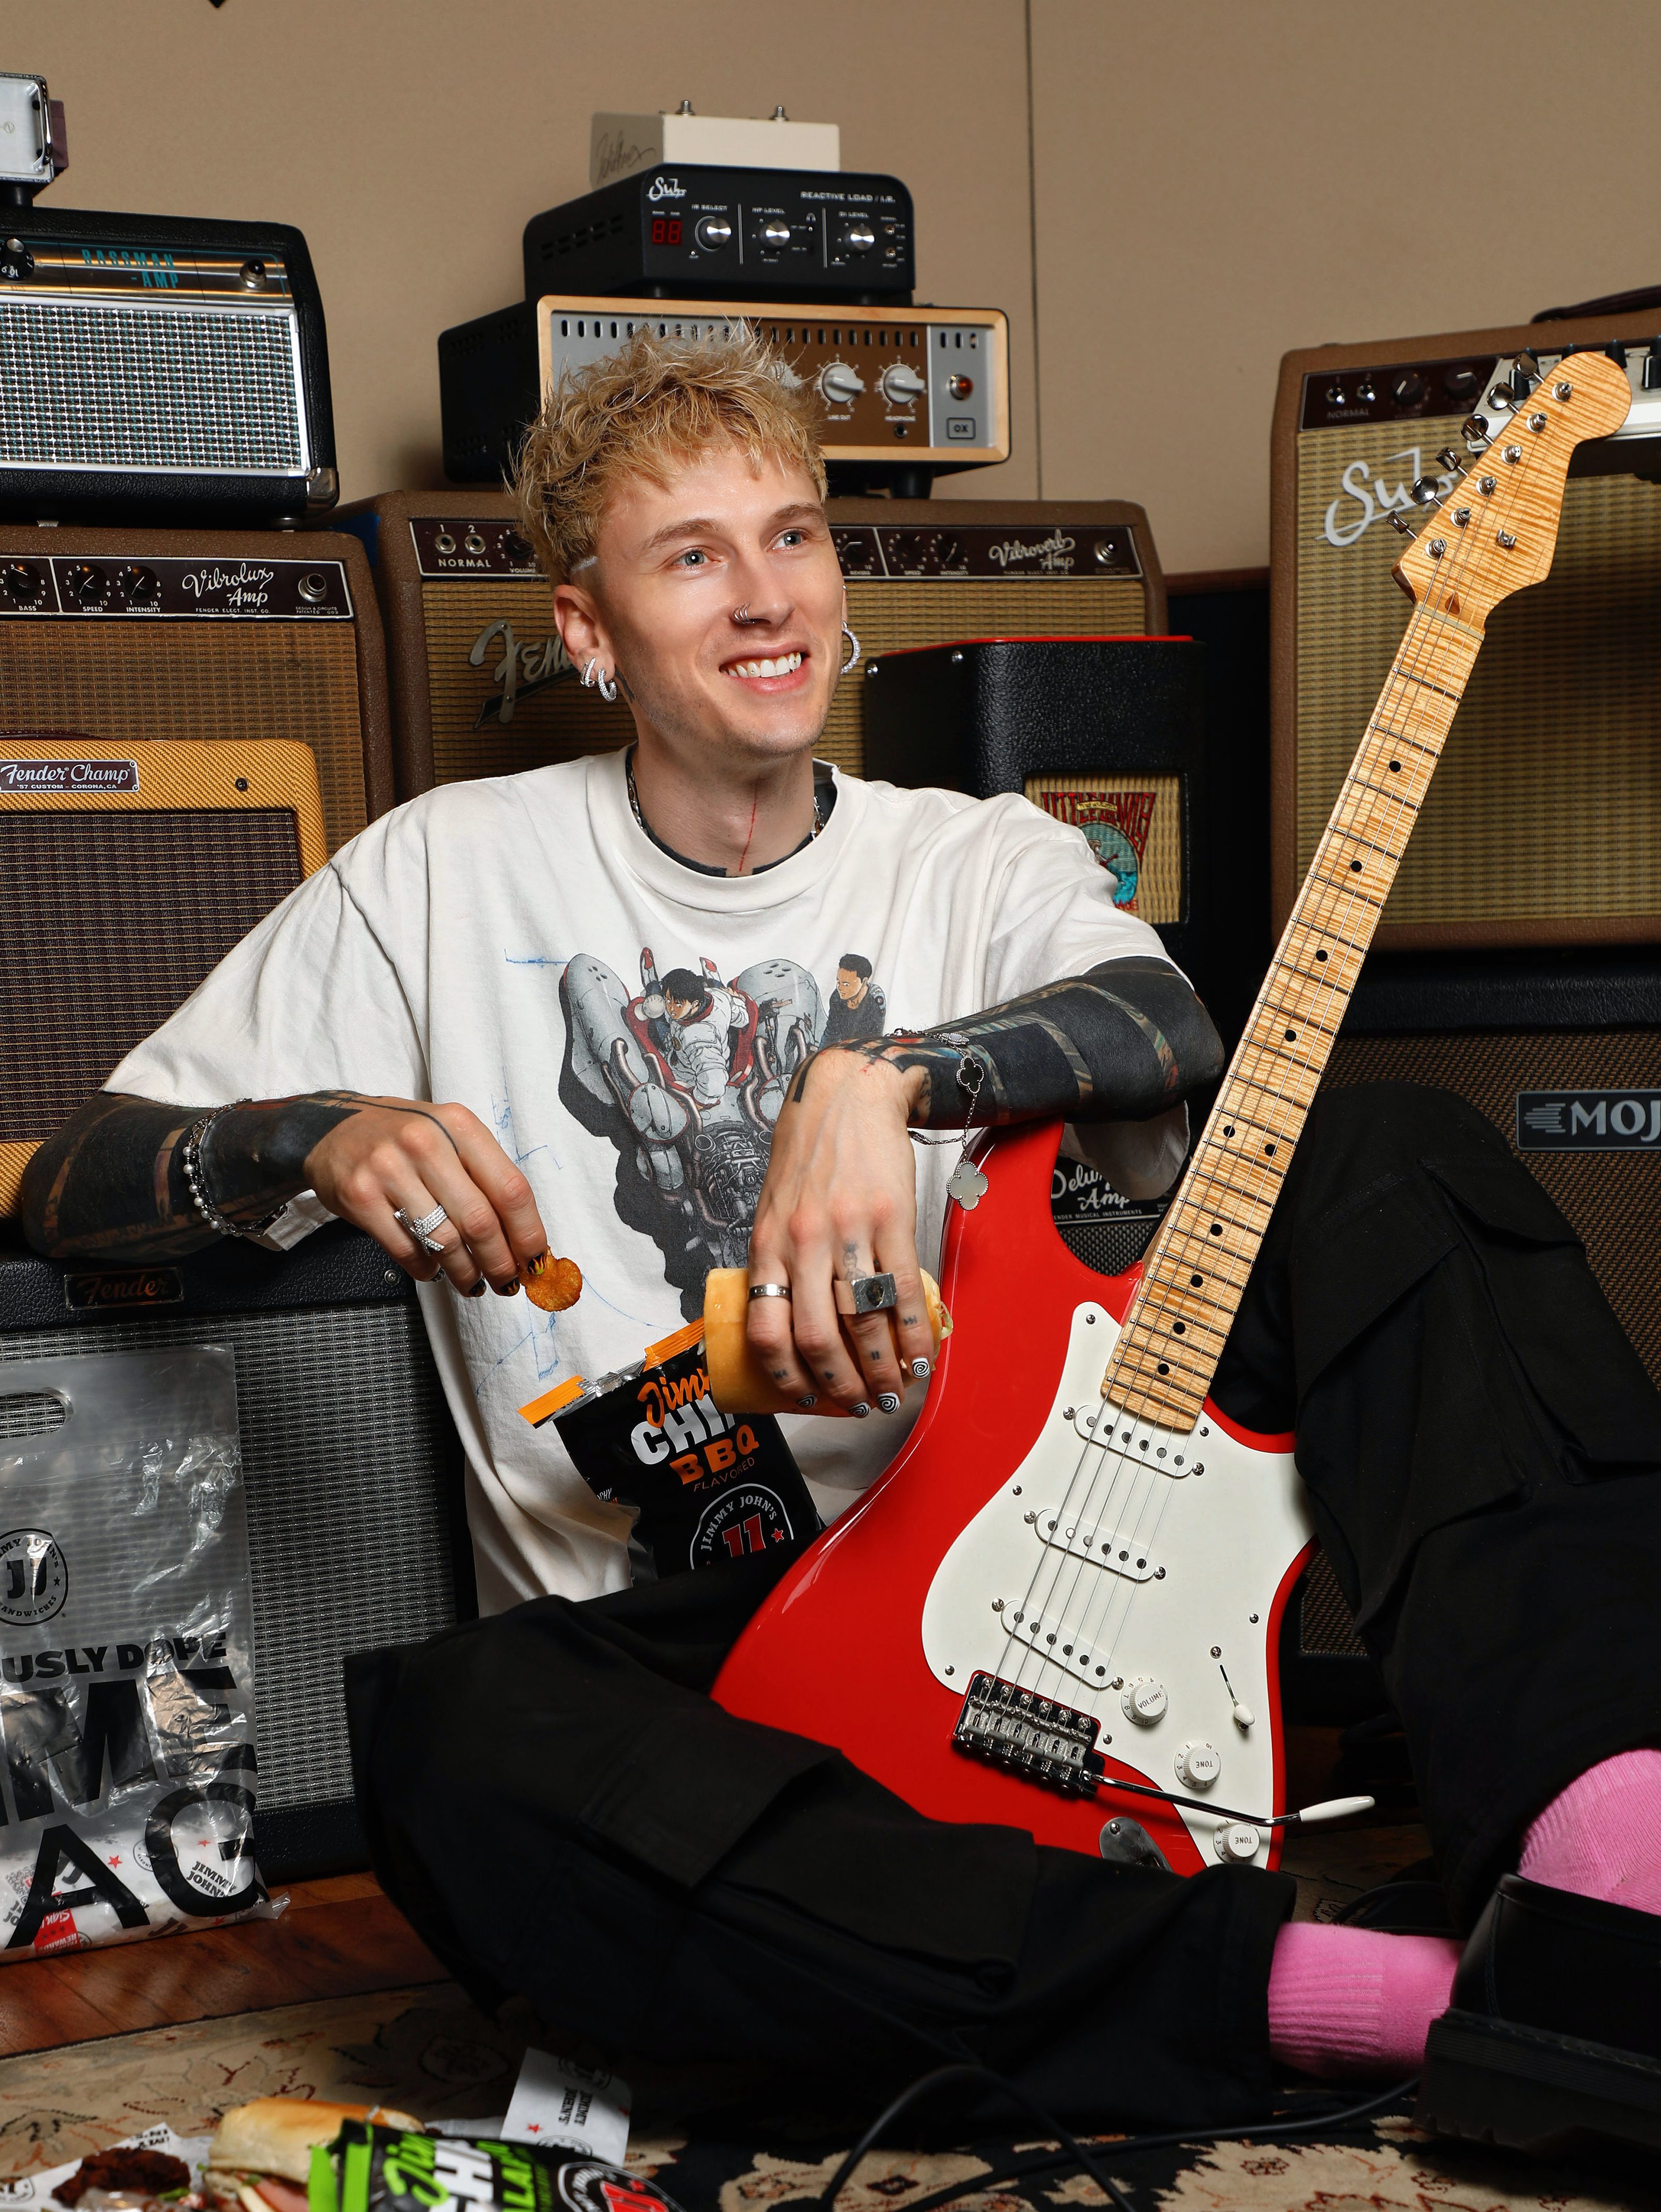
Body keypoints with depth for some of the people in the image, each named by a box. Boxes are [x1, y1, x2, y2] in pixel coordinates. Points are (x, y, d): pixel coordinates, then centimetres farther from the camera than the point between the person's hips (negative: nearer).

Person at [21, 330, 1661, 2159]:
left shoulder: (982, 864, 9)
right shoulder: (447, 874, 6)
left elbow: (1173, 1028, -15)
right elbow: (67, 1187, 4)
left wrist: (879, 1077, -32)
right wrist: (319, 1134, -17)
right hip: (662, 1637, -1)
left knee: (1386, 1152, -16)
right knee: (446, 1752, -37)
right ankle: (1291, 1988, -36)